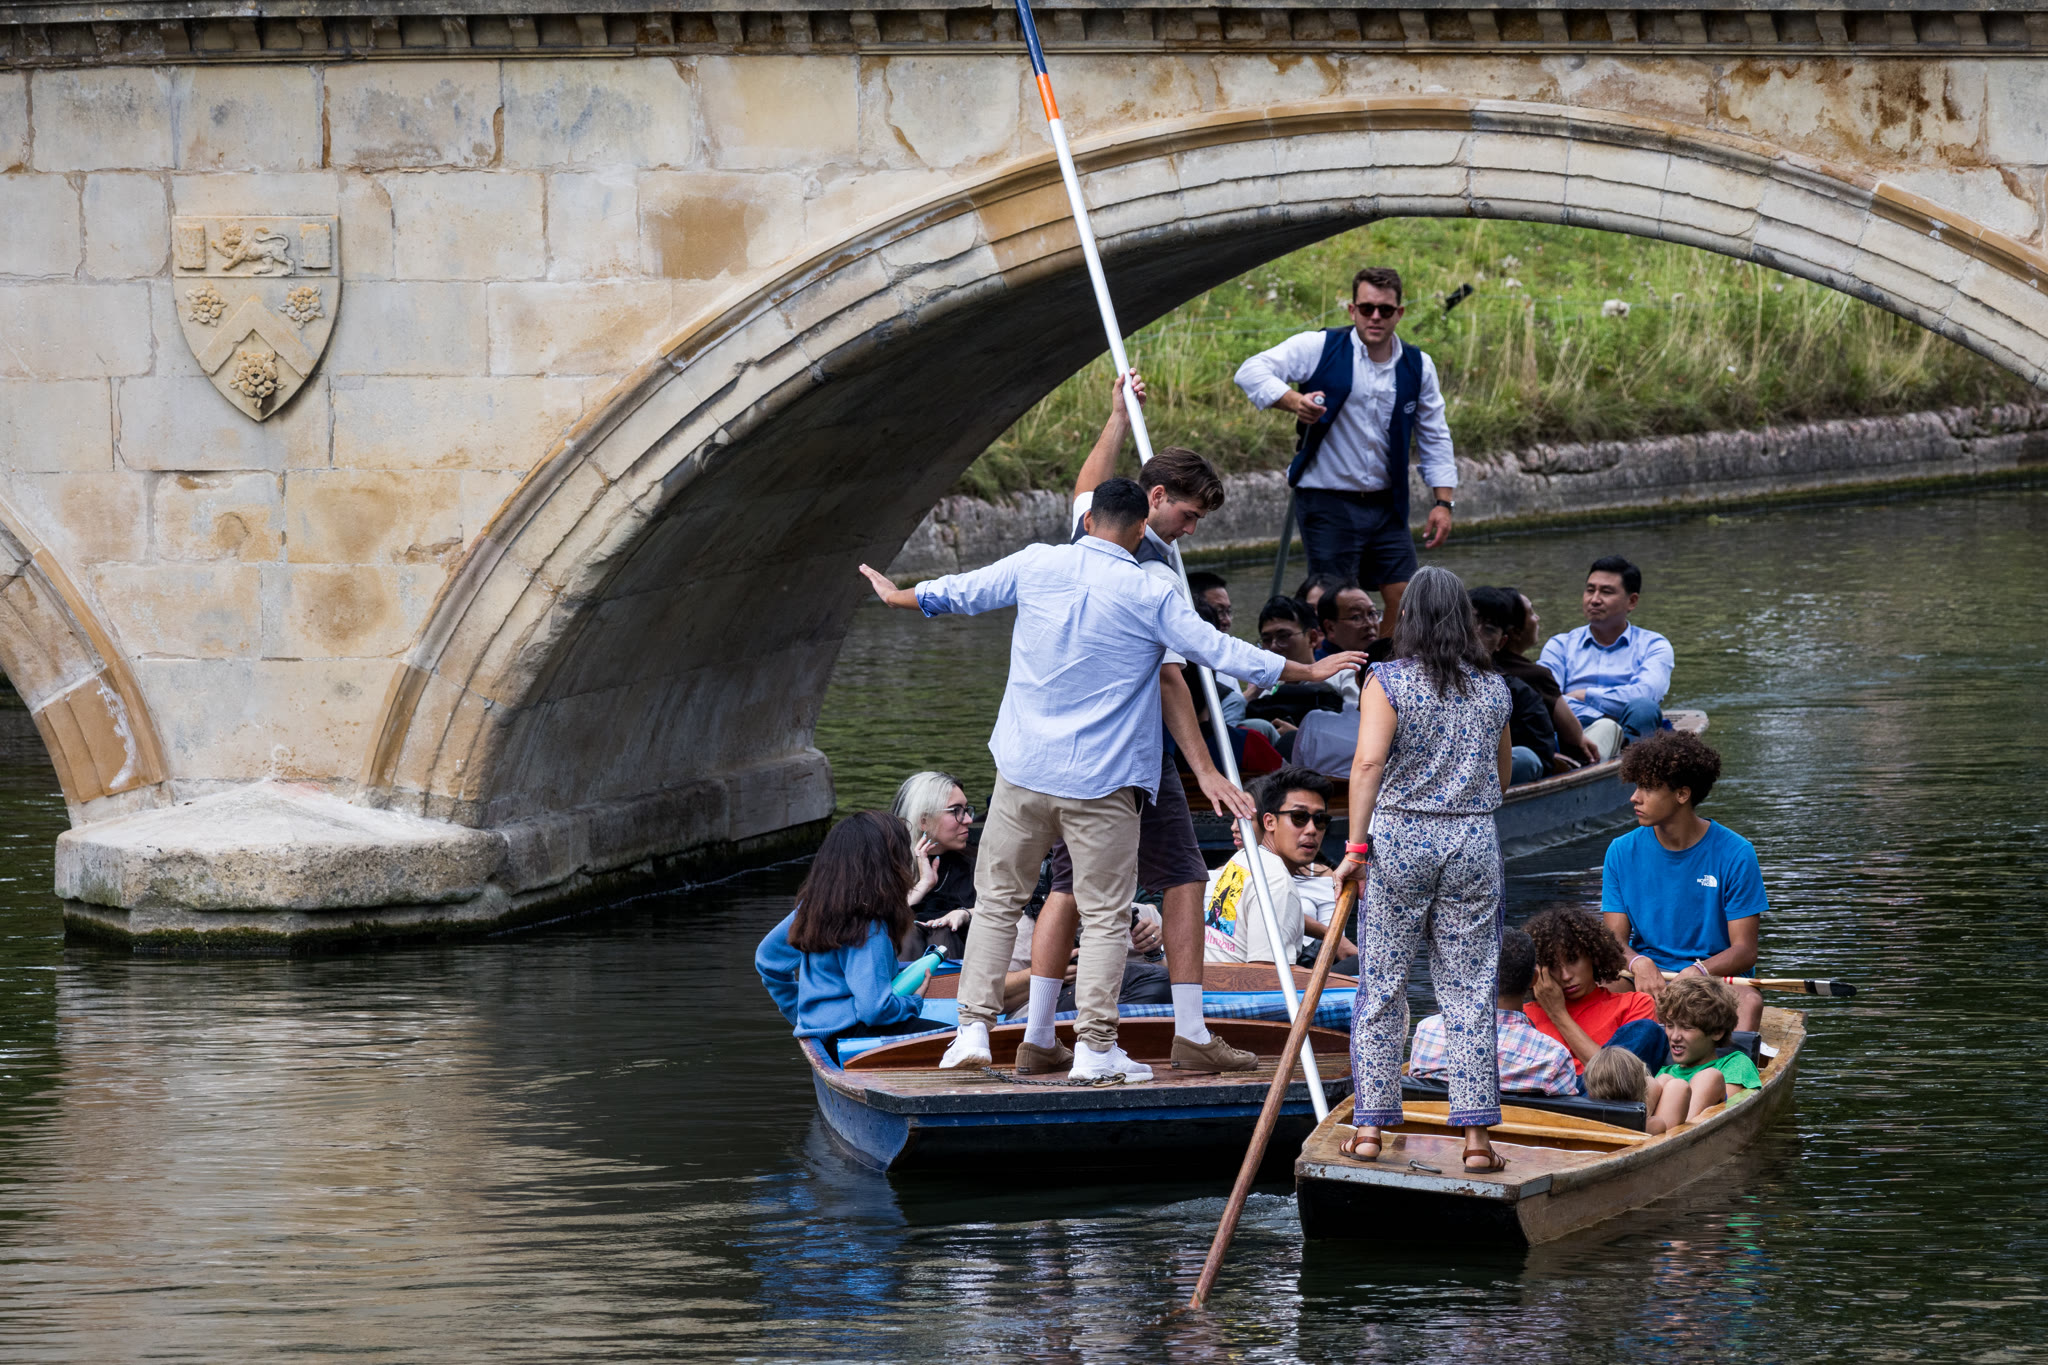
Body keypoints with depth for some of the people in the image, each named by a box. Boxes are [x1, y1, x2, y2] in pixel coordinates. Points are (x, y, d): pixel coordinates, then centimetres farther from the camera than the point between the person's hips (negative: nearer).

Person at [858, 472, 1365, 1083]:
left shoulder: (1037, 566, 1)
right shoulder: (1149, 595, -9)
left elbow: (960, 592, 15)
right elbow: (1216, 650, -6)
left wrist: (899, 596, 35)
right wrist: (1306, 670, 5)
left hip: (1025, 768, 3)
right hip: (1103, 781, -3)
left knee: (997, 898, 14)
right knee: (1105, 915, 3)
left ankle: (974, 1028, 10)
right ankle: (1096, 1047, 0)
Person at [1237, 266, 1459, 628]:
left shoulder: (1418, 367, 7)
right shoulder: (1320, 348, -6)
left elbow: (1434, 438, 14)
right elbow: (1251, 371, -11)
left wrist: (1443, 502, 6)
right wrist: (1294, 401, -29)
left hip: (1386, 504, 4)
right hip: (1327, 503, -4)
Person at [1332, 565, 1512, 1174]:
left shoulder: (1388, 682, -6)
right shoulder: (1494, 689, 7)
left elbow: (1368, 763, -16)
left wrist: (1357, 846, -15)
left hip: (1398, 837, -3)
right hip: (1475, 840, 3)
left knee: (1382, 987, 5)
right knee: (1469, 991, 5)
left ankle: (1370, 1127, 5)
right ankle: (1476, 1133, 3)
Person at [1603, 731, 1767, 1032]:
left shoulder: (1735, 855, -3)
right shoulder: (1622, 852, 6)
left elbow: (1745, 950, -5)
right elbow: (1615, 939, 2)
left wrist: (1697, 972, -26)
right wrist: (1638, 963, -23)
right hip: (1646, 978, 2)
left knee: (1749, 1001, -35)